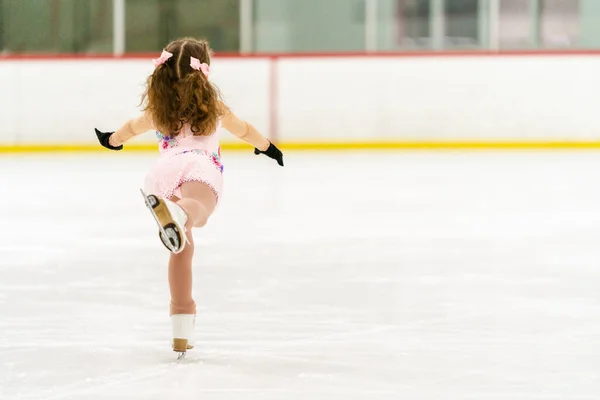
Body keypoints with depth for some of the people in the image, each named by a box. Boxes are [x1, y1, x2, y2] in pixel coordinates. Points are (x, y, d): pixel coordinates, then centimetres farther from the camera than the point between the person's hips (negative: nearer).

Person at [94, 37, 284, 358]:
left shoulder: (157, 111, 34)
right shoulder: (214, 108, 30)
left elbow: (131, 128, 56)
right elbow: (243, 130, 50)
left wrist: (112, 140, 79)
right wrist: (267, 147, 70)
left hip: (164, 172, 3)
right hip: (201, 169, -3)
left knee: (182, 248, 15)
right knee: (197, 208, -37)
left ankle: (182, 330, 12)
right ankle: (177, 216, -76)